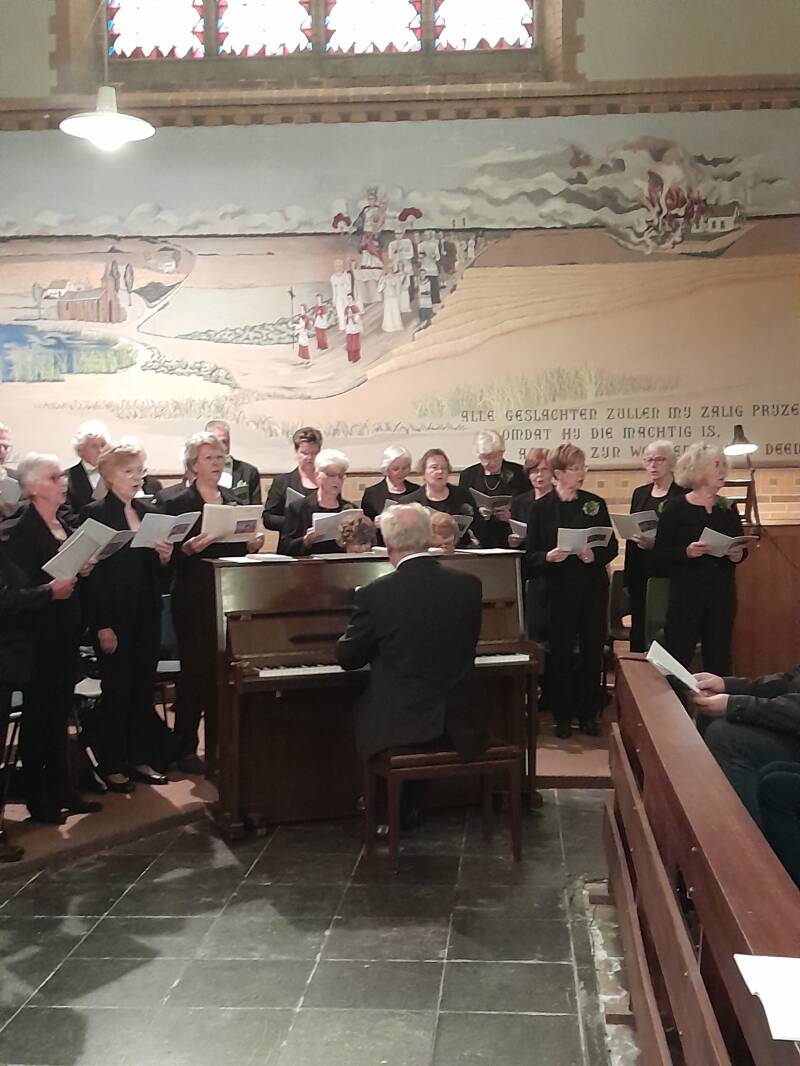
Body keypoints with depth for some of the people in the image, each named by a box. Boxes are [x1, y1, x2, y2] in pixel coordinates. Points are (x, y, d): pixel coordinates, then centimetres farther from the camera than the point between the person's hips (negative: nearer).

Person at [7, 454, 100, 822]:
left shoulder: (66, 524, 12)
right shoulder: (23, 531, -12)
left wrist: (83, 570, 1)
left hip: (67, 633, 7)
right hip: (39, 636, -7)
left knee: (60, 712, 14)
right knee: (38, 714, 3)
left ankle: (61, 790, 24)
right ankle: (38, 799, 14)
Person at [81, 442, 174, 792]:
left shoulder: (150, 513, 11)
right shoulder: (94, 514, -7)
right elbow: (92, 572, -11)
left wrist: (165, 558, -7)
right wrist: (102, 626, -15)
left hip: (147, 616, 5)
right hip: (113, 618, -5)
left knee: (144, 689, 10)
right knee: (116, 691, 3)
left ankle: (141, 758, 21)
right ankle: (112, 765, 15)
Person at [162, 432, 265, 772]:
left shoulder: (233, 500, 13)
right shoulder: (180, 504, -4)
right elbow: (170, 556, -7)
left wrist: (253, 545, -2)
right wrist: (189, 548, -26)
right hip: (194, 600, -5)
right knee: (195, 672, -1)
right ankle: (185, 749, 10)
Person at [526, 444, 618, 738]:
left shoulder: (595, 503, 6)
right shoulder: (540, 507, -1)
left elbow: (612, 547, 6)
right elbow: (531, 555, -1)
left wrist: (595, 556, -14)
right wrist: (548, 556, -21)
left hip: (593, 589, 2)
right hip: (558, 590, -2)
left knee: (592, 650, 5)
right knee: (561, 651, 3)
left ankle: (588, 714, 19)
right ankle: (562, 716, 15)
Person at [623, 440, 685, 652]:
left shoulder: (682, 495, -6)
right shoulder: (639, 494, 14)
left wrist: (655, 544, -23)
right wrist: (628, 577, 12)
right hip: (640, 573, 6)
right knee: (639, 629, 9)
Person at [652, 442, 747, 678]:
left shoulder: (728, 508, 8)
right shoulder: (676, 508, -5)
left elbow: (740, 548, 18)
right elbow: (659, 555, -6)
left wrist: (738, 555, -4)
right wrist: (686, 552, -23)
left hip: (722, 594, 4)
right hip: (686, 594, -4)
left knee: (719, 659, 9)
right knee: (677, 660, -3)